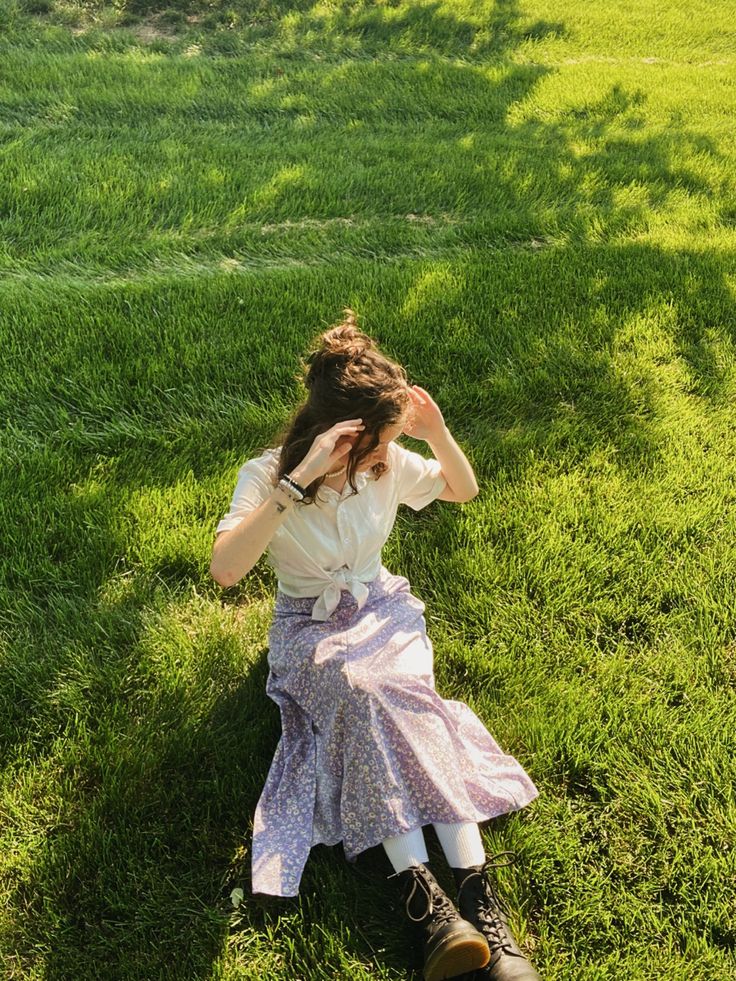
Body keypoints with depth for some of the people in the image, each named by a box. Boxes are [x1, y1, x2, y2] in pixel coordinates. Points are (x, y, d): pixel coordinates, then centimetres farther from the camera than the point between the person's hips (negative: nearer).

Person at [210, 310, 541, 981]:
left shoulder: (388, 465, -6)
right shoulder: (266, 476, -18)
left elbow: (465, 491, 10)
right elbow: (225, 569, -35)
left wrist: (438, 433, -11)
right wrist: (299, 481, -41)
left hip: (382, 610, 3)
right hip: (309, 627, -2)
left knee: (399, 699, -30)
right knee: (365, 691, -35)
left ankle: (479, 895, -34)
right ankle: (424, 900, -36)